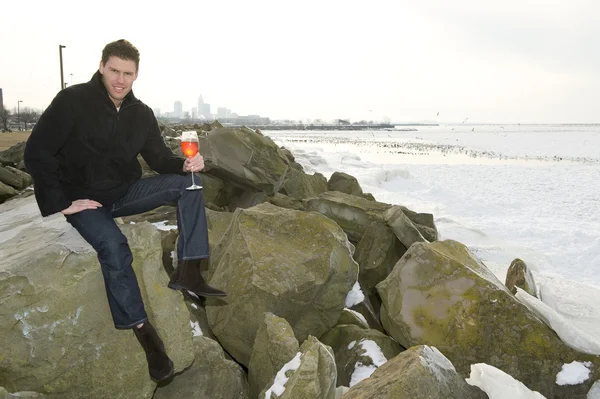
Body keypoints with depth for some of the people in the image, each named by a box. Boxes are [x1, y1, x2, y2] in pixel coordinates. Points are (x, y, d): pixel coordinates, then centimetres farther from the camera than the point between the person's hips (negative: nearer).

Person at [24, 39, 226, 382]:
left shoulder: (141, 113, 1)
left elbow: (159, 157, 5)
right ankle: (144, 333, -23)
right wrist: (61, 203, -19)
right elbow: (37, 153, -14)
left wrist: (184, 164, -18)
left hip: (125, 192, 5)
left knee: (188, 182, -13)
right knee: (113, 245, -34)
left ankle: (188, 271, -22)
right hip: (83, 199, -5)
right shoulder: (72, 101, -14)